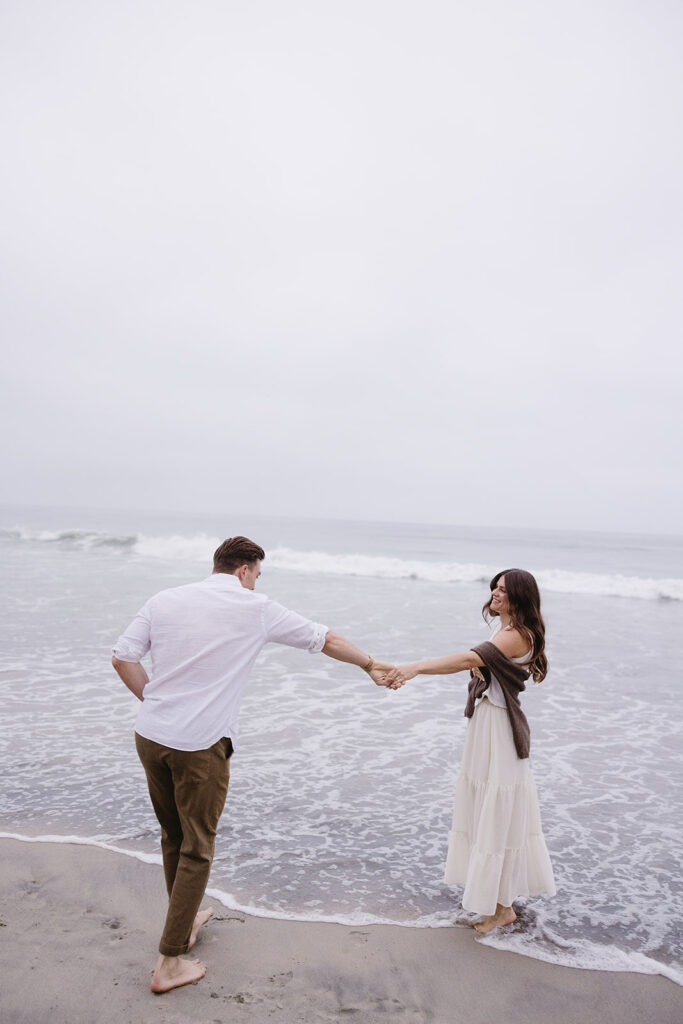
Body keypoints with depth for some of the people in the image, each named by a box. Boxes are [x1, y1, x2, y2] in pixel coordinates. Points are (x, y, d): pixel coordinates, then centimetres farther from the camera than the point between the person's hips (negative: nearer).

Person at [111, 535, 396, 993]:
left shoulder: (166, 599, 4)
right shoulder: (257, 608, -5)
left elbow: (122, 657, 5)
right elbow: (325, 638, 5)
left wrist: (155, 701, 13)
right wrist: (369, 664, 19)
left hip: (151, 735, 6)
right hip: (201, 745, -5)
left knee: (173, 837, 23)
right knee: (196, 849, 11)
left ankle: (184, 921, 43)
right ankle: (170, 963, 18)